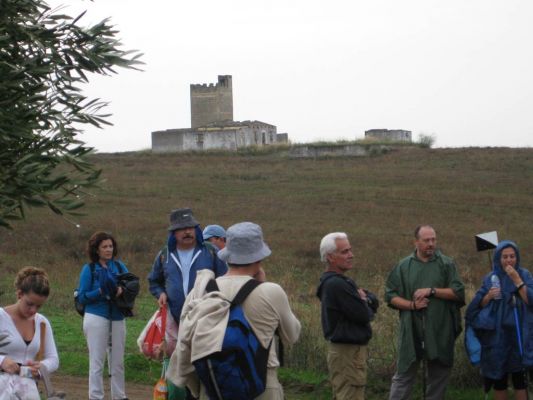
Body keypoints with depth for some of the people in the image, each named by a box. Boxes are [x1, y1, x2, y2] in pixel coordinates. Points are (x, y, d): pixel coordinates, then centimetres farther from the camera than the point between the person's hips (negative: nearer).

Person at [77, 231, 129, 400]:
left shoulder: (119, 266, 8)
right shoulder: (89, 269, -1)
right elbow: (82, 297, -4)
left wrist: (122, 290, -17)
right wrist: (101, 292, -19)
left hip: (117, 318, 4)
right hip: (97, 318, -3)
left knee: (118, 361, 11)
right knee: (97, 361, 0)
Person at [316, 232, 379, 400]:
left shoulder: (338, 281, 14)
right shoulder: (336, 285, -19)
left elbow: (374, 301, 13)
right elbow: (364, 316, -21)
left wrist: (365, 298, -10)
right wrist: (365, 304, 1)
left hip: (345, 350, 11)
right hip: (348, 352, -11)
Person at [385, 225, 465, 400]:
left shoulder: (446, 264, 4)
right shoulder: (403, 266, 5)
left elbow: (458, 292, -4)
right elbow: (390, 296, 5)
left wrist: (431, 291, -13)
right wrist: (411, 305, -11)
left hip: (440, 332, 0)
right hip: (411, 331, 0)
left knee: (438, 376, 9)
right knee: (403, 376, 0)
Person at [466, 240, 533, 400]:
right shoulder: (490, 278, 5)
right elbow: (479, 305, 5)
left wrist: (516, 279, -16)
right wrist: (488, 296, -15)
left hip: (519, 334, -1)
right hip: (496, 335, 1)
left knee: (519, 376, -4)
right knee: (498, 377, 4)